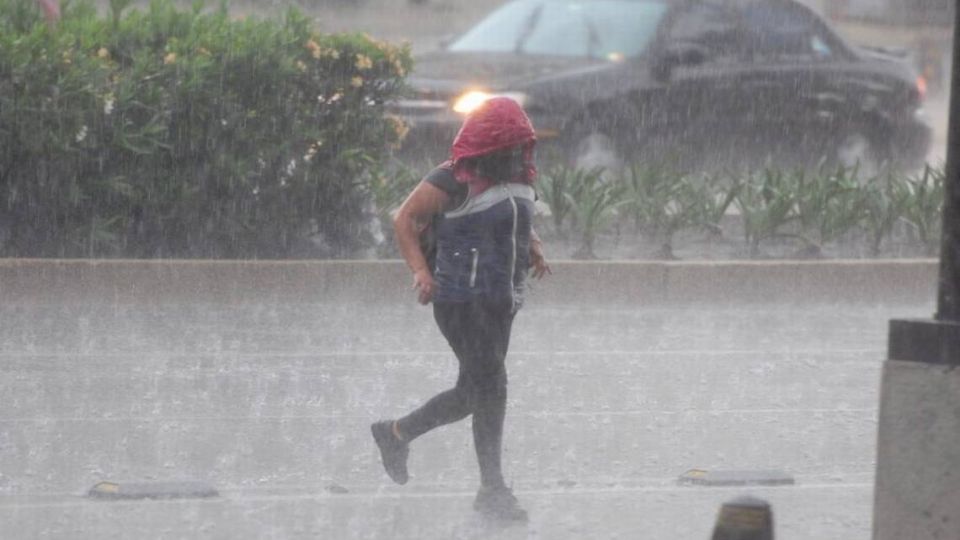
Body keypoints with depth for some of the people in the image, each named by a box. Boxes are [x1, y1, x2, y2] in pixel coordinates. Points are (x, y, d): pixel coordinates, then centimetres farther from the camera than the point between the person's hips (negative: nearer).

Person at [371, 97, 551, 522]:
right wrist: (420, 270, -17)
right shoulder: (454, 180, -15)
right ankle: (492, 489, 0)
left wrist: (534, 249, 7)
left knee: (472, 394, 15)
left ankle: (395, 434, 35)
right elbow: (405, 218, -9)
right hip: (463, 301, -9)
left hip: (500, 305, 9)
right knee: (490, 389, -8)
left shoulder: (519, 181, 9)